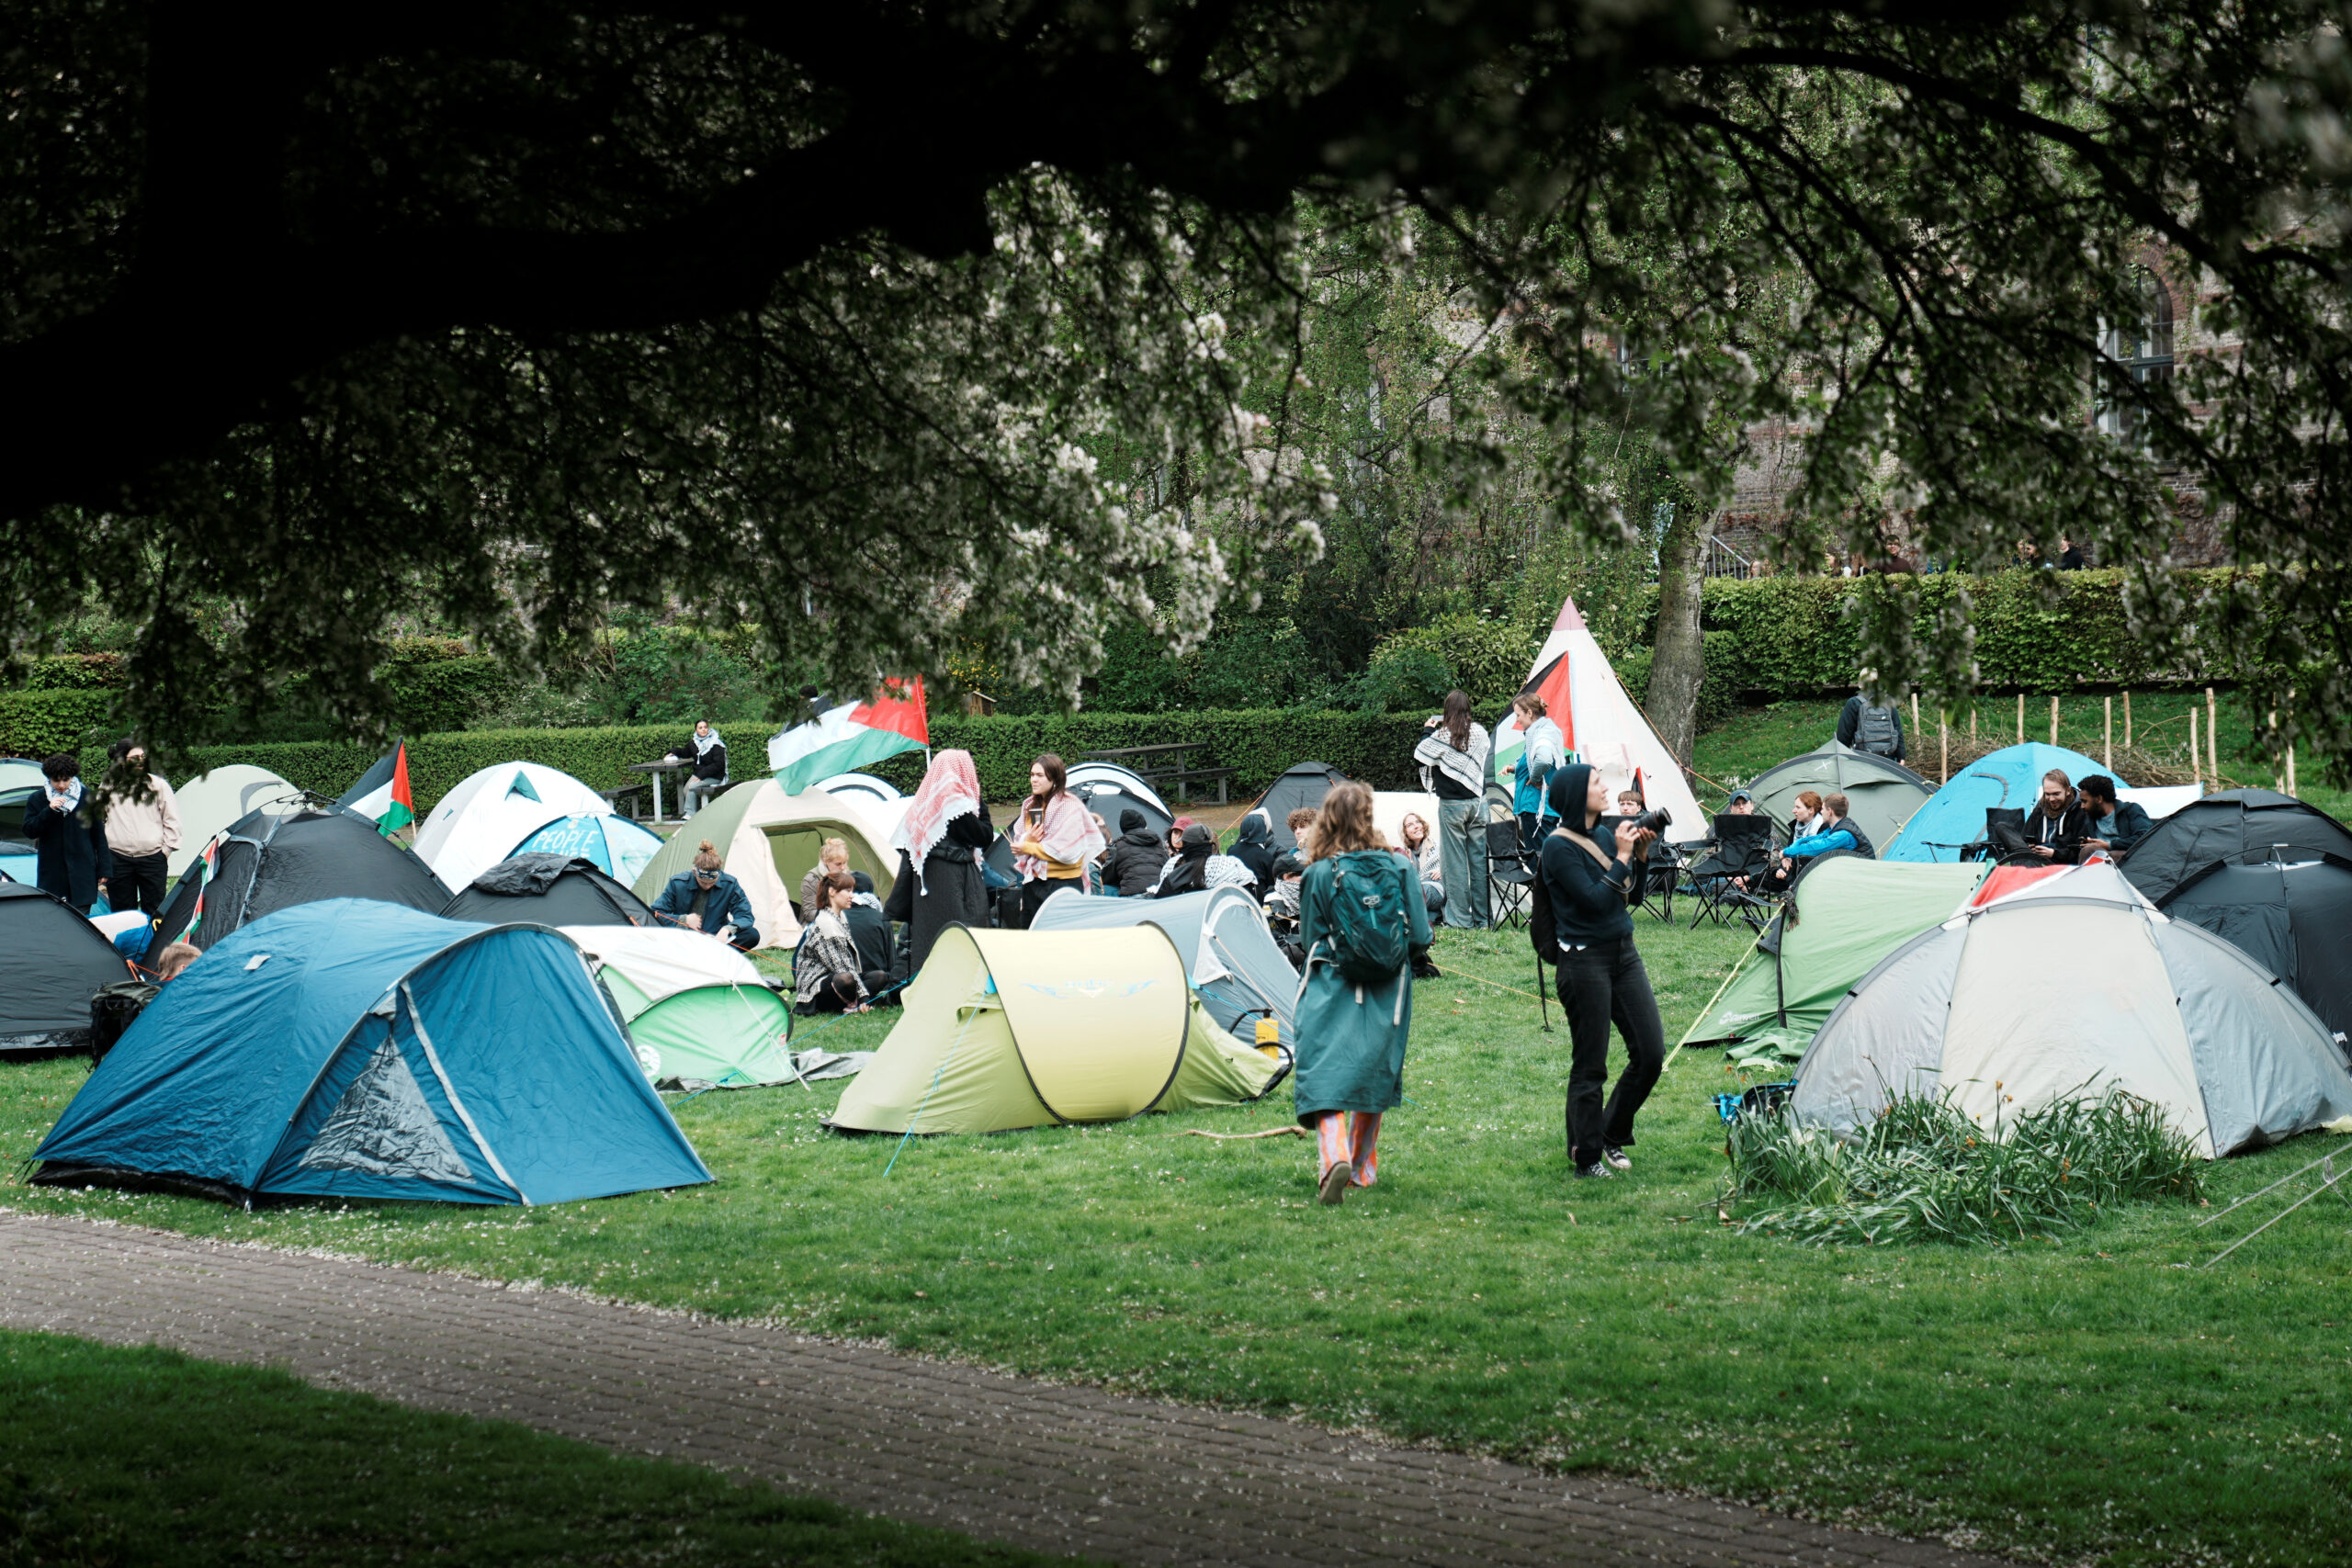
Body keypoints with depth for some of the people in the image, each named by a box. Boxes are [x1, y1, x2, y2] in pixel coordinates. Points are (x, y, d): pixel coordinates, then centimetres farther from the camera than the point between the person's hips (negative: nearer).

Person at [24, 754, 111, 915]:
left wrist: (104, 868, 5)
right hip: (51, 876, 1)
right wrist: (49, 811, -16)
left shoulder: (87, 798, 5)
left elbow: (99, 834, 8)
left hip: (82, 873, -1)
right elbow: (29, 831, -2)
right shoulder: (38, 799, 6)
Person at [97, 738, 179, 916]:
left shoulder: (157, 784, 4)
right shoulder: (109, 787, 8)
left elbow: (172, 821, 7)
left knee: (153, 912, 0)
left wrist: (166, 850, 1)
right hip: (118, 860, 2)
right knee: (122, 913, 6)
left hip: (152, 859, -2)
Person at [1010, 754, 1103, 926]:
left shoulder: (1069, 806, -11)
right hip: (1032, 881, 7)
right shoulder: (1030, 806, 13)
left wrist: (1028, 847, -12)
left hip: (1062, 884, -7)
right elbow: (1018, 843, 15)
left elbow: (1068, 851, -19)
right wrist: (1028, 839, -10)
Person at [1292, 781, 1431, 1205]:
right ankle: (1362, 1167, 30)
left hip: (1332, 990, -3)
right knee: (1373, 1074, 18)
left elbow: (1309, 940, 2)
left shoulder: (1319, 875, -8)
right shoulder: (1398, 869, -4)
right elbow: (1419, 936, -1)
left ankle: (1333, 1157, -30)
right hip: (1385, 993, 3)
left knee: (1325, 1074, -6)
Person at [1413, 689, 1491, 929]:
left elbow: (1419, 755, -3)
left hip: (1451, 804, -3)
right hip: (1477, 801, 3)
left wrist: (1428, 731, 11)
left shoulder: (1441, 736, -12)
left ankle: (1460, 918, 3)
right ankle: (1482, 917, 12)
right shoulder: (1480, 733, -1)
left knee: (1455, 862, 2)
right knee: (1479, 858, 8)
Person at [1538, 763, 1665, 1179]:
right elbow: (1594, 900, -22)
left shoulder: (1604, 835, 10)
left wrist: (1641, 855, 2)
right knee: (1589, 1065, 0)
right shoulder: (1559, 848, -13)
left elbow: (1630, 895, 16)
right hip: (1586, 961, -8)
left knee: (1651, 1052, 6)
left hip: (1624, 954, 8)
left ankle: (1612, 1137, 23)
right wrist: (1622, 857, -17)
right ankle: (1586, 1157, 13)